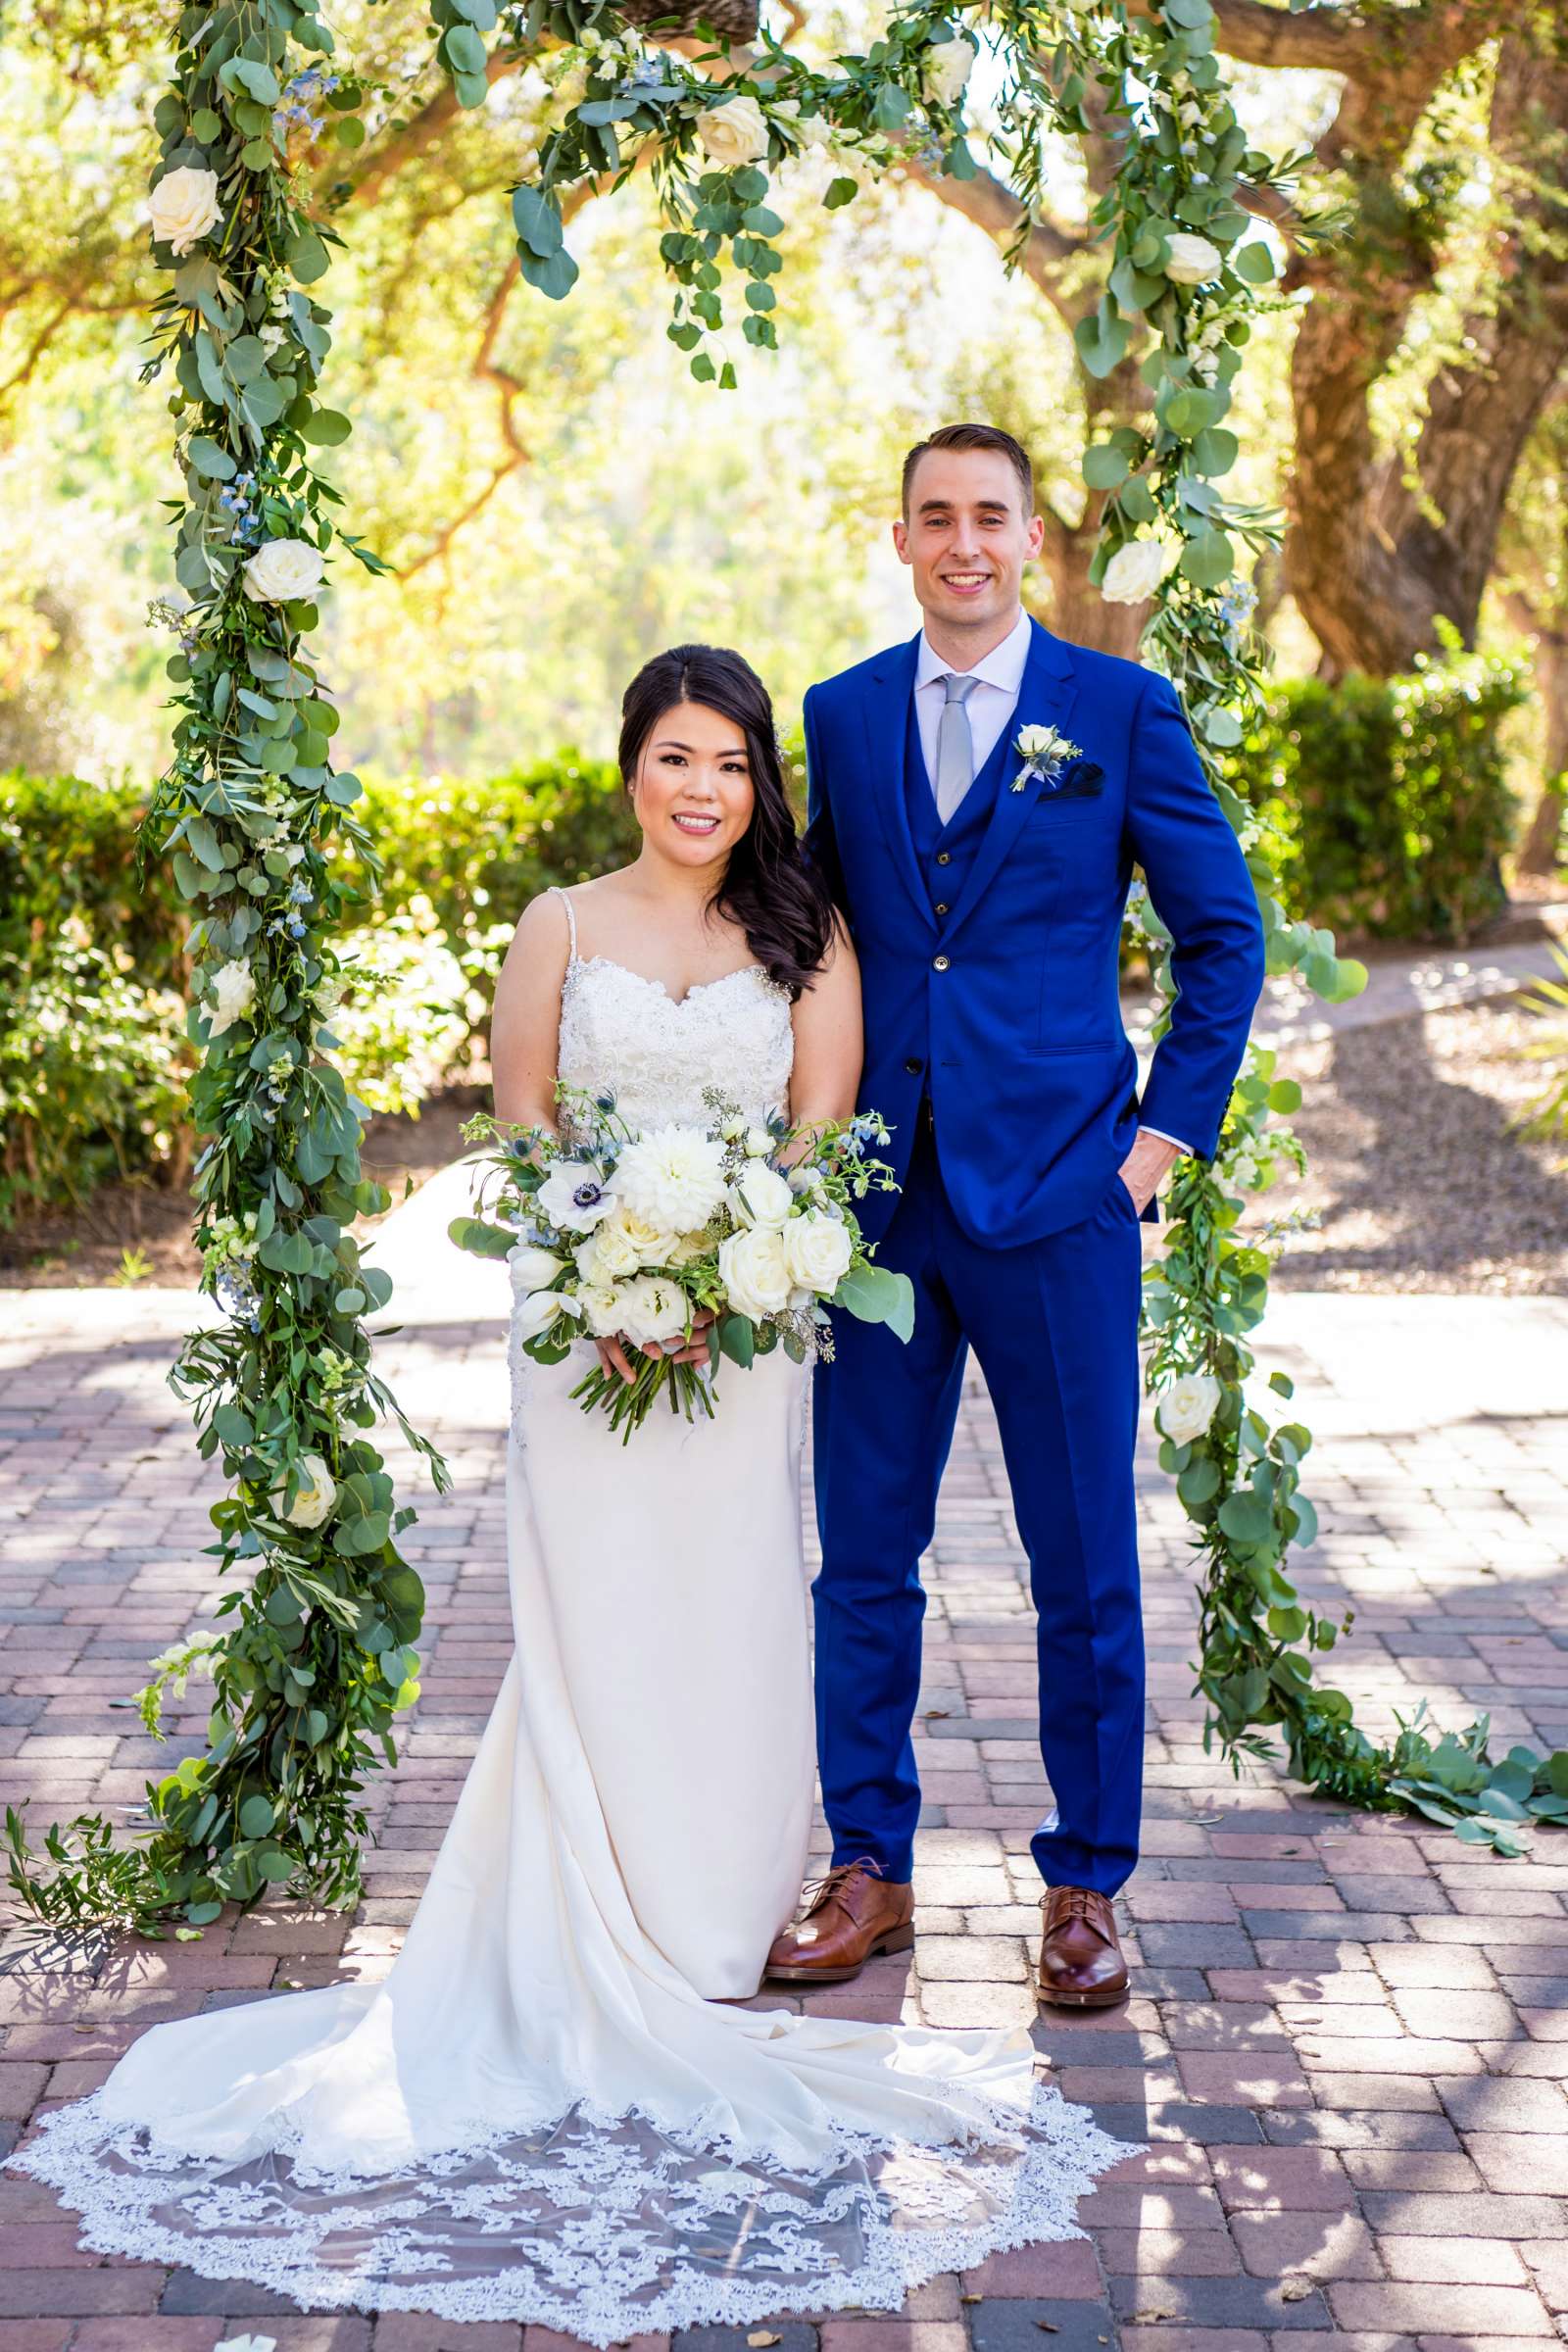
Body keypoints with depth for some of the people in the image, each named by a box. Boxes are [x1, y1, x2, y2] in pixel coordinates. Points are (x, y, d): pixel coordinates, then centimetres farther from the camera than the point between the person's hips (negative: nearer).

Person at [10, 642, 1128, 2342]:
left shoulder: (805, 938, 8)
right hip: (586, 1327, 0)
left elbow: (820, 1132, 1)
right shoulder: (563, 928, 7)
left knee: (731, 1622, 0)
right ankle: (611, 1979, 6)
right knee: (596, 1627, -2)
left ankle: (713, 1938, 15)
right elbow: (518, 1132, 5)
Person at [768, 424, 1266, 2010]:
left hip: (1056, 1193, -3)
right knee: (863, 1557, 8)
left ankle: (1085, 1884, 18)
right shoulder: (841, 716, 10)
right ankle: (869, 1869, 22)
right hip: (875, 1198, 3)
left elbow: (1222, 933, 4)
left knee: (1084, 1564, 5)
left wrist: (1167, 1131, -2)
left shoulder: (1121, 709, 1)